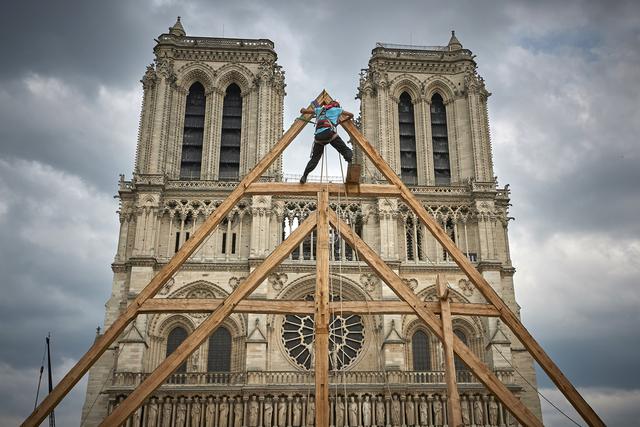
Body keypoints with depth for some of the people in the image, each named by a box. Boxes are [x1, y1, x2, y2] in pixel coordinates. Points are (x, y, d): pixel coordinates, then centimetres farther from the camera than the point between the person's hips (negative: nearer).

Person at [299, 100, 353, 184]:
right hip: (330, 133, -3)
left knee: (315, 158, 11)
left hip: (318, 136, 3)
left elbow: (303, 111, 38)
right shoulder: (337, 109, 26)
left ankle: (304, 176, -4)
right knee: (346, 151, -5)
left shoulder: (319, 109, 32)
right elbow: (351, 115, 40)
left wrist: (303, 110, 61)